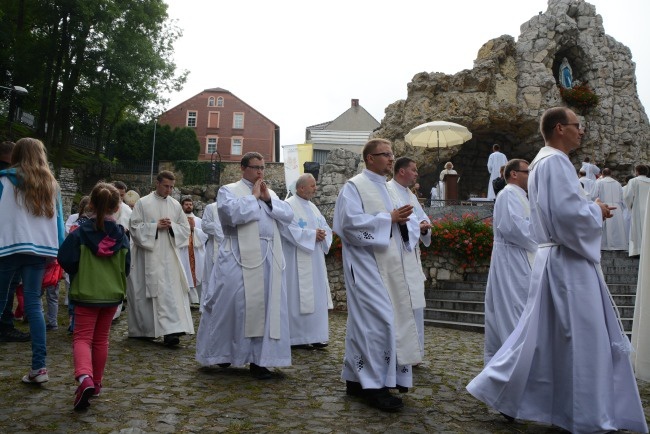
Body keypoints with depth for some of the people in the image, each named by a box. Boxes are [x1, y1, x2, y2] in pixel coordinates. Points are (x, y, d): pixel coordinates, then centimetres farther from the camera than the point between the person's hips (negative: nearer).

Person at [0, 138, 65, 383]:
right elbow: (58, 220, 12)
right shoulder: (51, 184, 12)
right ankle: (39, 366, -1)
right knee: (33, 303, 4)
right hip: (39, 249, 3)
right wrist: (60, 251, 13)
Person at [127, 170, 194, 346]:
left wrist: (171, 226, -8)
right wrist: (156, 226, -13)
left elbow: (185, 228, 11)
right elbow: (134, 227, -4)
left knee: (173, 291, -5)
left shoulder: (175, 205, 10)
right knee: (150, 292, 0)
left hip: (169, 255, 3)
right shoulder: (143, 203, 1)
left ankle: (171, 330, -3)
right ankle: (145, 329, 13)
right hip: (149, 254, -3)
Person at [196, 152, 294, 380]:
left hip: (269, 258, 5)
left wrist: (268, 199, -2)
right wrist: (254, 196, -6)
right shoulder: (228, 190, 4)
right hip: (241, 258, -5)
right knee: (234, 305, -1)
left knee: (267, 307, 2)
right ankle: (221, 352, 18)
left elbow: (288, 215, 9)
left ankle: (258, 359, 9)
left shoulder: (269, 192, 20)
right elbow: (233, 213, -17)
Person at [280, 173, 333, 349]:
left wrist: (322, 234, -8)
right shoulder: (288, 205, -8)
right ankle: (297, 338, 4)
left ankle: (314, 335, 16)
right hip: (298, 261, -8)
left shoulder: (312, 207, 17)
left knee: (316, 297, 8)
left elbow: (325, 227, 15)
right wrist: (312, 235, -17)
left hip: (315, 261, 8)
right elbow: (289, 230, -19)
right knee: (299, 297, -5)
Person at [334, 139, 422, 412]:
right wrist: (389, 218, -17)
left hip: (389, 265, 8)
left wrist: (404, 220, -7)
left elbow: (409, 222, 17)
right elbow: (351, 222, -19)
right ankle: (375, 385, -3)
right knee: (379, 320, -12)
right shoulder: (354, 187, -5)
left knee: (365, 322, 11)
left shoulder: (389, 188, 18)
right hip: (366, 264, -8)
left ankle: (356, 379, 20)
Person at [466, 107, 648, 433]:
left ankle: (502, 391, 22)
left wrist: (591, 210, 14)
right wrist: (596, 211, -6)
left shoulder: (546, 162, 19)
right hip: (567, 263, -10)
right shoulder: (555, 162, -14)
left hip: (561, 260, 11)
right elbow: (567, 211, -24)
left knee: (546, 334, 14)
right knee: (580, 337, -1)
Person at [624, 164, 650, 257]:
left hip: (638, 210, -4)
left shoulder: (633, 181, -6)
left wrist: (630, 206, 3)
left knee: (638, 230, 0)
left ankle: (638, 250, -3)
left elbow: (627, 196, -13)